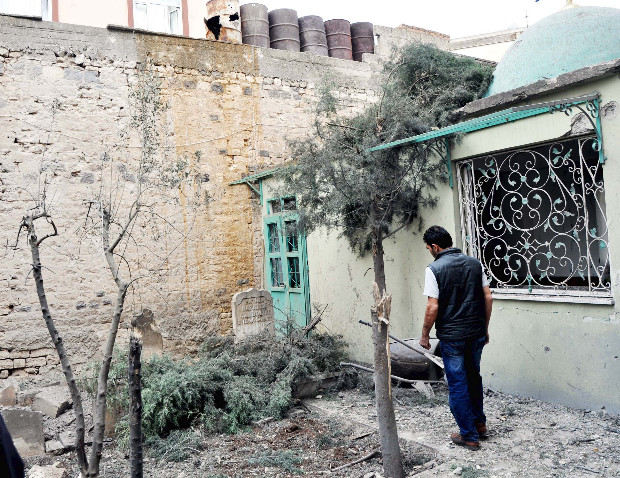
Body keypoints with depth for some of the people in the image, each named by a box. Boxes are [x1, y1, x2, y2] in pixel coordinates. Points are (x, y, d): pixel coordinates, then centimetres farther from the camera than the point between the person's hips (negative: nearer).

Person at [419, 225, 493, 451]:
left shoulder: (434, 269, -13)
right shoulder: (475, 263, 3)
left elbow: (433, 308, -15)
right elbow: (488, 298, 4)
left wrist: (425, 335, -3)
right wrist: (485, 328, 14)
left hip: (451, 337, -6)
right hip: (476, 334, 6)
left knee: (458, 385, 6)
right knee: (474, 377, 23)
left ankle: (469, 436, 14)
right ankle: (479, 423, 35)